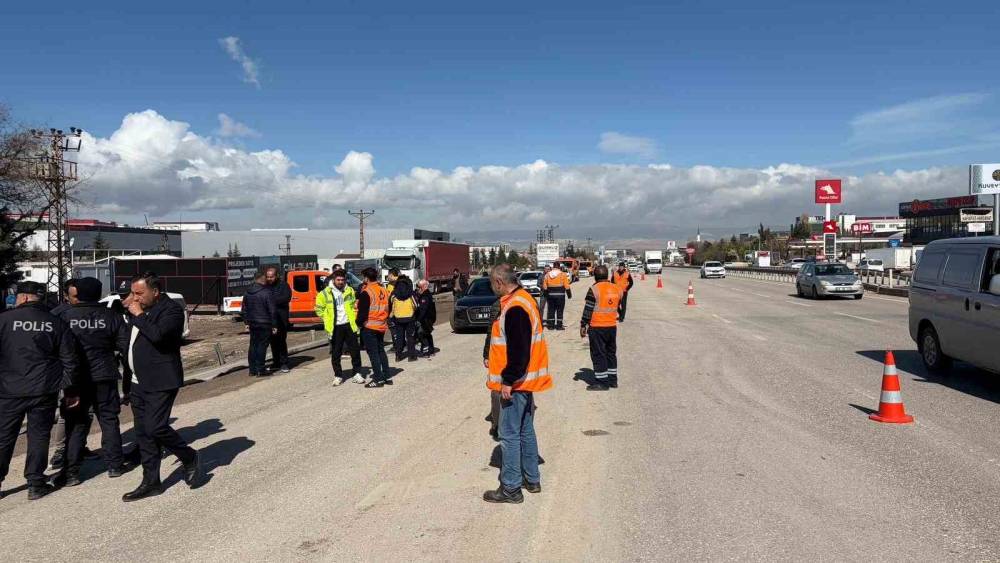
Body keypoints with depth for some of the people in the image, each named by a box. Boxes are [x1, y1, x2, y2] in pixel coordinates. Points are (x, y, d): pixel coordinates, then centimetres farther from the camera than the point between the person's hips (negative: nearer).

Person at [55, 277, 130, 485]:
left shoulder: (65, 317, -6)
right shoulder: (112, 316, -4)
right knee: (109, 419, 12)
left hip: (76, 378, -1)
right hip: (105, 376, 1)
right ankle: (114, 464, 16)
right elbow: (124, 344, -5)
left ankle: (71, 471, 4)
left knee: (76, 423, 6)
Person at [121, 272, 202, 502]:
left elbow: (158, 334, -28)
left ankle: (190, 458, 11)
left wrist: (138, 315, -18)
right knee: (143, 432, 9)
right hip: (139, 381, 9)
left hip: (161, 381, -9)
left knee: (155, 427, -13)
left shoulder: (171, 309, -12)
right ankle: (151, 482, 17)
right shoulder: (141, 309, 13)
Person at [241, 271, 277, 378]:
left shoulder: (247, 293, 8)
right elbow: (272, 310, -13)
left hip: (252, 324, 7)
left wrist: (247, 322, 22)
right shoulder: (267, 293, -14)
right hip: (264, 324, -7)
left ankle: (252, 370, 16)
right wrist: (274, 325, -8)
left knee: (253, 345, 12)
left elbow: (244, 309, 16)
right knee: (262, 345, -3)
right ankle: (260, 370, -3)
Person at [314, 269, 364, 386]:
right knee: (336, 353, 4)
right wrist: (327, 319, 0)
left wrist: (354, 316, 11)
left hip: (349, 325, 2)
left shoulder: (350, 291, 6)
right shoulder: (325, 293, -4)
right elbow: (319, 309, 4)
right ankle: (338, 376, 15)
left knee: (355, 350, 4)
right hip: (335, 328, -2)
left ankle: (357, 373, 16)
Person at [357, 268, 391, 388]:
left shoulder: (366, 293, -15)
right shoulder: (384, 291, 7)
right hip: (382, 326, 7)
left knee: (373, 353, -1)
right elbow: (388, 309, 14)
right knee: (381, 350, 17)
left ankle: (378, 379, 0)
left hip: (369, 327, -7)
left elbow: (362, 312, -15)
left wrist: (359, 322, 0)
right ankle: (386, 377, 21)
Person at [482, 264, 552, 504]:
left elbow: (519, 350, -25)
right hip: (525, 379, 10)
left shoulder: (514, 308, -22)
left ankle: (511, 488, 7)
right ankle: (532, 480, 28)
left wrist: (508, 381, -21)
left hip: (516, 383, -10)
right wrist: (495, 363, 22)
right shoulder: (523, 300, 11)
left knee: (509, 434, -1)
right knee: (526, 431, 18)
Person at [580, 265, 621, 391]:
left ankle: (601, 382, 2)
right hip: (612, 326, 6)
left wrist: (583, 325, -6)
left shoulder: (594, 289, -13)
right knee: (611, 353, 16)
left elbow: (588, 310, -12)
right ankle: (612, 379, 22)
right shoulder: (616, 289, 6)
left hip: (597, 327, -6)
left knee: (598, 354, 1)